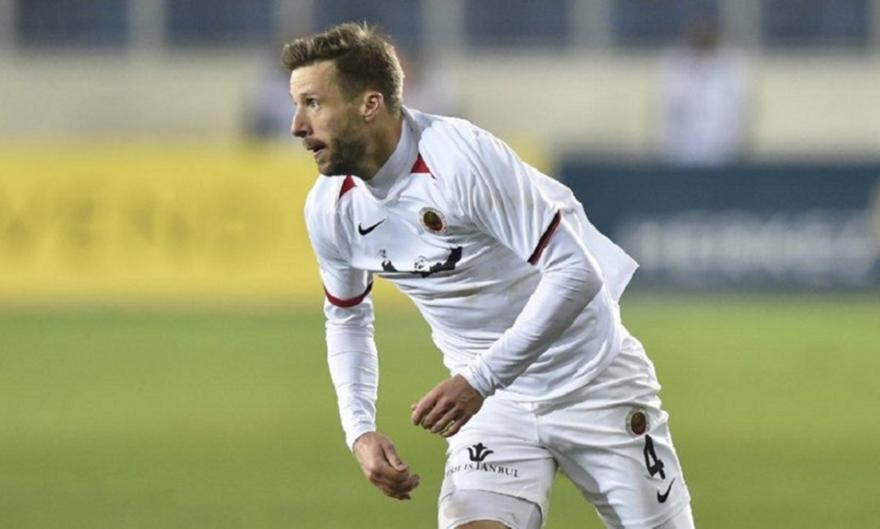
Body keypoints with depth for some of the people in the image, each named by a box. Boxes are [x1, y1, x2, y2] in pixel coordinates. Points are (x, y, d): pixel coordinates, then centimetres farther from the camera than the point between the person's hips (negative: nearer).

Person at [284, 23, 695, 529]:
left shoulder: (463, 158, -26)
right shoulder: (331, 208, -6)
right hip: (493, 404, 4)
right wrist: (360, 430, -3)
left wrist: (479, 380, -32)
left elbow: (575, 273, -28)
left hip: (596, 388, -4)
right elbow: (347, 320, 13)